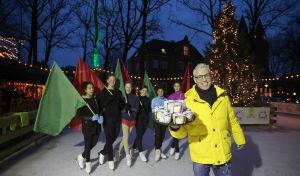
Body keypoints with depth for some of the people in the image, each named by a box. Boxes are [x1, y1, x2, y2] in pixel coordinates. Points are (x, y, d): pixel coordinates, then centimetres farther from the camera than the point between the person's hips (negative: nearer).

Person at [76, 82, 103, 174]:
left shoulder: (95, 99, 2)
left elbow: (99, 110, 11)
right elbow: (79, 114, -14)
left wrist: (101, 117, -8)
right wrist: (91, 118, -24)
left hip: (97, 125, 5)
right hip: (87, 126, -5)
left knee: (94, 143, 13)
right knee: (88, 145, 6)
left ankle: (82, 156, 38)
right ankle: (88, 163, 28)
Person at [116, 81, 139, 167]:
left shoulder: (135, 97, 1)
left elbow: (137, 109, -5)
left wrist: (129, 107, -19)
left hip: (132, 120, 3)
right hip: (124, 119, -3)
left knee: (125, 137, 10)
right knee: (126, 137, -6)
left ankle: (119, 151, 28)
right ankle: (128, 156, 2)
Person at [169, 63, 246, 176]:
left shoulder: (222, 96, -1)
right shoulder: (188, 100, -11)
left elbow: (232, 121, 12)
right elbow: (183, 131, -11)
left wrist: (239, 139, 22)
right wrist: (175, 128, -33)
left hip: (223, 154, 3)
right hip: (200, 156, -2)